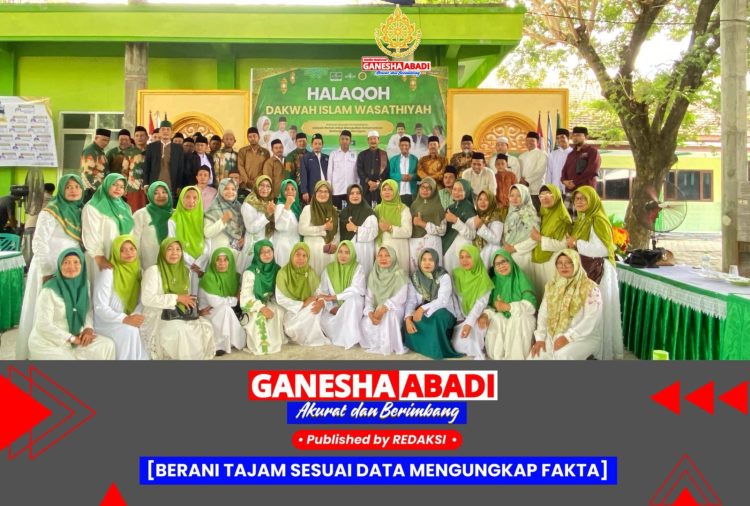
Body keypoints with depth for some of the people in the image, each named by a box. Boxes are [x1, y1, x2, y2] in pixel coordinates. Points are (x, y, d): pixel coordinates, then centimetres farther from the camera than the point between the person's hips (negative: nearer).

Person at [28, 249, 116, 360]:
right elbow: (43, 326, -23)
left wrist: (88, 328, -12)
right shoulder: (49, 290, -21)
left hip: (70, 340, 6)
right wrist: (73, 339, -20)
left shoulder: (83, 284, -1)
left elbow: (88, 310, 9)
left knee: (107, 345, -10)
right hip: (47, 345, -6)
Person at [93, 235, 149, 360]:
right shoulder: (107, 272, -15)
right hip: (105, 323, -5)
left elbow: (141, 302, -1)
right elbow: (100, 307, -19)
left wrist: (136, 316, -22)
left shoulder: (138, 271, 3)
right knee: (130, 331, -30)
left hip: (128, 322, 6)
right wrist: (125, 319, -31)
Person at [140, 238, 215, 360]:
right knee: (180, 330, -34)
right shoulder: (153, 271, -7)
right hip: (156, 319, -6)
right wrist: (176, 298, -20)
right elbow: (147, 299, -19)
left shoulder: (185, 272, 12)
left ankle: (199, 356, -7)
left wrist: (192, 303, -5)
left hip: (181, 316, 6)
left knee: (205, 326, -19)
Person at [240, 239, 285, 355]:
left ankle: (277, 340, -6)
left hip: (271, 303, 5)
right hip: (254, 306, -5)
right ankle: (261, 344, -10)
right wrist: (261, 308, -31)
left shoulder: (277, 269, 0)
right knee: (260, 316, -33)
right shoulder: (250, 272, -15)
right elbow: (246, 296, -20)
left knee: (279, 311, -25)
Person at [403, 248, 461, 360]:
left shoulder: (444, 277, -11)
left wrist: (423, 309, -34)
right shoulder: (415, 277, -1)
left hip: (443, 314, -3)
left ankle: (439, 349, -22)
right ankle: (427, 347, -7)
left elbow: (442, 301, -23)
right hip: (422, 314, 3)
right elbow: (411, 300, -9)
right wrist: (408, 319, -27)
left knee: (438, 315, -38)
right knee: (410, 321, -29)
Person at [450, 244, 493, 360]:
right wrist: (459, 319, -15)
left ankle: (478, 354, -13)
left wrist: (469, 322, -33)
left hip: (476, 317, -3)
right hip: (462, 317, 3)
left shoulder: (483, 278, -13)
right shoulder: (456, 275, -3)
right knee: (458, 345, -16)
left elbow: (481, 302, -21)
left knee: (473, 328, -35)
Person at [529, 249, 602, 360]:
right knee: (535, 356, -19)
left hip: (584, 338, -5)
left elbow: (590, 320, -16)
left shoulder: (590, 288, -8)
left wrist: (568, 337, -23)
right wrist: (540, 338, -3)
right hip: (554, 336, 5)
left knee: (562, 355, -34)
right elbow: (543, 313, 10)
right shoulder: (551, 286, 10)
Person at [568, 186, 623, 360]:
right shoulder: (581, 221, 14)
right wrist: (572, 243, 3)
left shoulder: (598, 220, -13)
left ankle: (603, 352, 5)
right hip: (584, 270, 9)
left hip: (598, 272, -8)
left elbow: (602, 249, -23)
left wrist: (577, 243, -14)